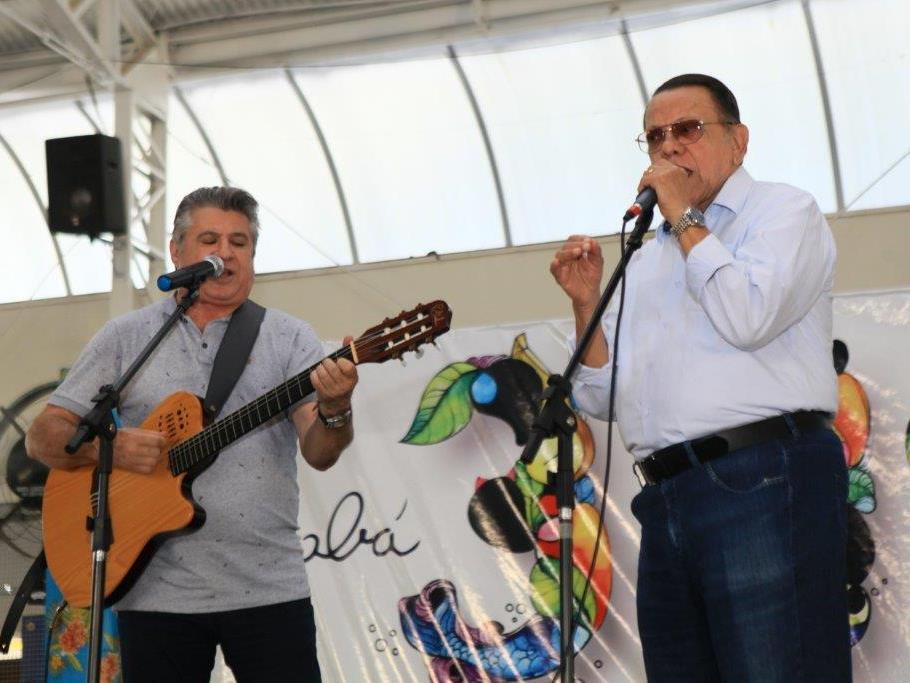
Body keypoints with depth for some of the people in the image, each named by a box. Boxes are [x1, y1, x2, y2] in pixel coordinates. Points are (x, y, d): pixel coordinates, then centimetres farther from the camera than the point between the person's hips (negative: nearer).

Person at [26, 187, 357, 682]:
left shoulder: (289, 338, 5)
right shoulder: (125, 338, 7)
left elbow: (319, 454, -5)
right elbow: (43, 437, 6)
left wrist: (334, 410, -27)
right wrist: (108, 447, -14)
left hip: (269, 590, 0)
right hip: (156, 592, 1)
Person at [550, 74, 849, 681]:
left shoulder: (784, 211, 7)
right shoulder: (646, 262, 27)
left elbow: (748, 317, -13)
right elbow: (601, 398, 24)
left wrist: (685, 218, -2)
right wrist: (586, 302, 9)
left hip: (764, 479, -7)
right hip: (667, 498, 7)